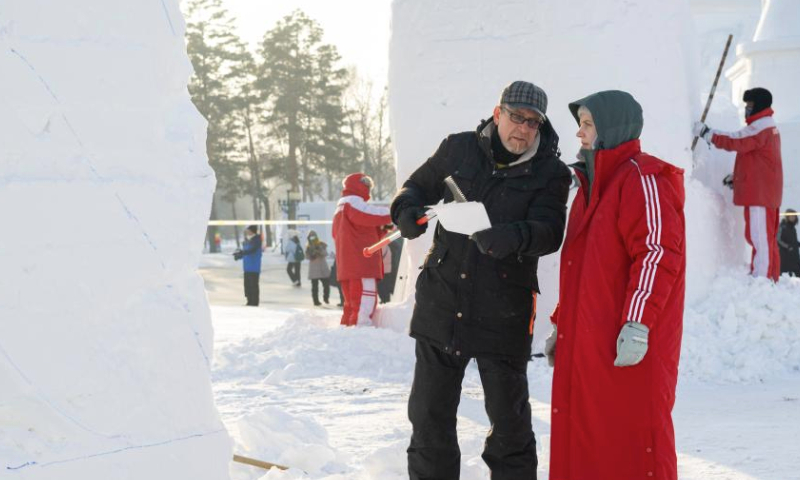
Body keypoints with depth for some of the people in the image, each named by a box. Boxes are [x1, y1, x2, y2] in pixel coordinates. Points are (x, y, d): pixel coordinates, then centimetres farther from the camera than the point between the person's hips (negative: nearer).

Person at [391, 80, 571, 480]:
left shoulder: (550, 174, -4)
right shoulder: (458, 150, 4)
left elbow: (549, 232, -17)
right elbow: (419, 186, 17)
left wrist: (510, 237, -39)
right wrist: (407, 210, -7)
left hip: (503, 315, -2)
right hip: (441, 305, 3)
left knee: (509, 418, 8)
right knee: (429, 413, 10)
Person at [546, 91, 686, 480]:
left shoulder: (642, 179, -9)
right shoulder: (593, 185, 20)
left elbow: (658, 253, -20)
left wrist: (638, 323, -26)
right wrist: (561, 326, 23)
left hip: (629, 346, -9)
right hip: (587, 343, 10)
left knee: (632, 437, -5)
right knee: (585, 441, 12)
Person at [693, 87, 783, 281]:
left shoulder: (759, 128, -13)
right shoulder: (768, 127, 21)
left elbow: (734, 142, -21)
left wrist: (706, 132, -15)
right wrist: (736, 177, 17)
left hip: (759, 193, -11)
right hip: (768, 193, 11)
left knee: (759, 237, -13)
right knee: (767, 238, 12)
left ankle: (760, 278, -16)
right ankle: (771, 278, 15)